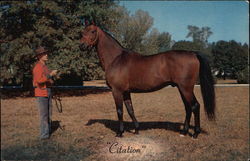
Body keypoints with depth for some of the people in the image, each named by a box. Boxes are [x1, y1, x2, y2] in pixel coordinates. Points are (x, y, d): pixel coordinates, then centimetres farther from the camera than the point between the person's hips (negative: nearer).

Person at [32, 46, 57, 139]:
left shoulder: (45, 66, 15)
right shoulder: (38, 66, -13)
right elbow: (39, 80, -26)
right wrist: (51, 74, -25)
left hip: (48, 91, 9)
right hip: (41, 92, -9)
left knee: (49, 113, 13)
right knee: (44, 114, -6)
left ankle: (48, 131, 24)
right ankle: (44, 134, 0)